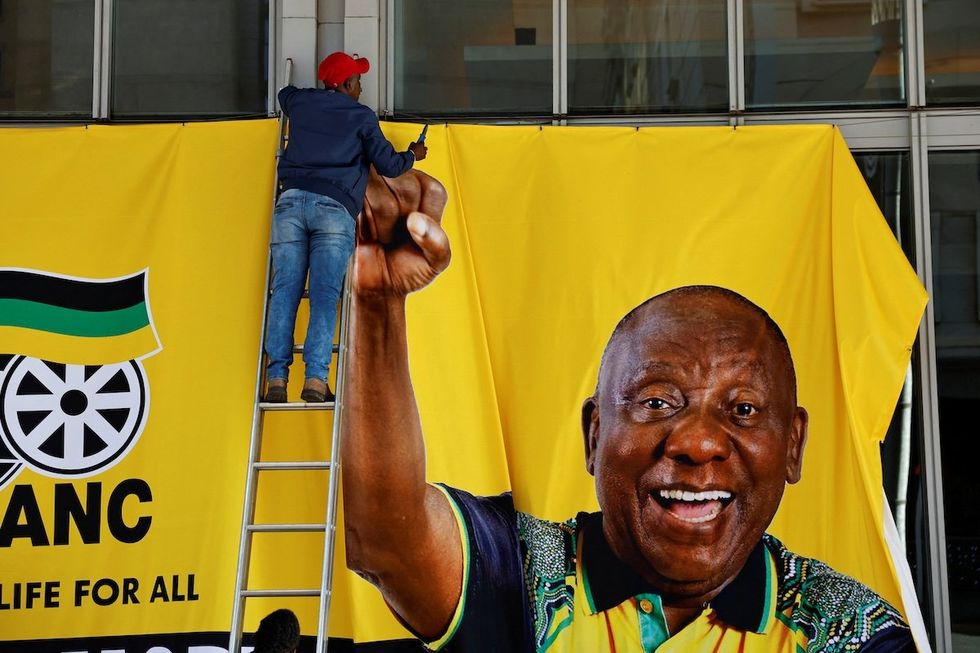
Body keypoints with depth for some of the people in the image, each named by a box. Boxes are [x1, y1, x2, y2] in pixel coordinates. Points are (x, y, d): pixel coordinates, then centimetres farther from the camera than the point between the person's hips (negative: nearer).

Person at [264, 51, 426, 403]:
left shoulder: (300, 103, 22)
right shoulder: (362, 116, 12)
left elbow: (284, 93, 48)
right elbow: (388, 166, 12)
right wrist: (413, 156, 33)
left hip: (291, 200, 3)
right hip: (334, 207, -3)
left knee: (284, 290, -3)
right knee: (324, 294, -8)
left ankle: (277, 377, -12)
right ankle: (315, 377, -19)